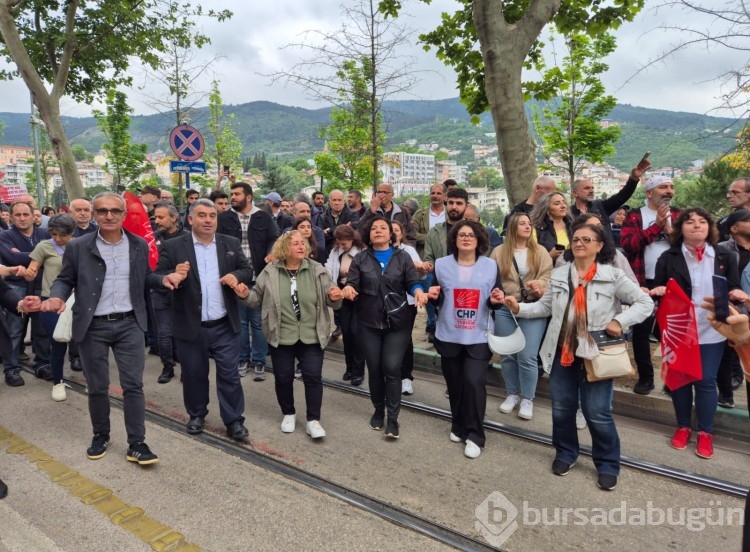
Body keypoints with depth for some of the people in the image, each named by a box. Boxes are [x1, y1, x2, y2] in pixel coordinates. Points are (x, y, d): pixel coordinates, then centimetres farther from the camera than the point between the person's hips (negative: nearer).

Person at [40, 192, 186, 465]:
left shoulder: (139, 245, 2)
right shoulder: (78, 247, -4)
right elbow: (65, 280, 4)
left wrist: (164, 279, -7)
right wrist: (57, 297, -16)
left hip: (129, 324, 1)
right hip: (93, 327, 0)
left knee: (133, 385, 1)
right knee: (97, 387, 11)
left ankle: (137, 444, 9)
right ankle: (100, 435, 33)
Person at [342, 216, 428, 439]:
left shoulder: (402, 257, 5)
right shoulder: (360, 259, 7)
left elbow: (413, 282, -1)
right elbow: (352, 283, -3)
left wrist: (418, 291, -24)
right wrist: (348, 289, -27)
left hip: (397, 322, -1)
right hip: (369, 323, 1)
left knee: (392, 369, -6)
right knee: (374, 369, 9)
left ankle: (393, 418, 4)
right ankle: (378, 410, 29)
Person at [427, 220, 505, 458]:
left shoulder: (491, 265, 1)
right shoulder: (442, 264, 2)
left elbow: (496, 302, 5)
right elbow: (436, 300, 7)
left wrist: (495, 300, -17)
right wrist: (434, 296, -14)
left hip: (478, 337, -1)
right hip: (449, 336, 2)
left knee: (474, 383, -11)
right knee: (455, 385, 12)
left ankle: (475, 435, 5)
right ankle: (458, 426, 33)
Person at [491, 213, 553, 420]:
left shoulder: (540, 251, 6)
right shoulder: (499, 252, 6)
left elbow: (548, 275, -2)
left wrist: (539, 284, -22)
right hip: (505, 309, 1)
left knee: (527, 356, -5)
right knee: (507, 355, 9)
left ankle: (527, 399, 13)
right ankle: (512, 394, 27)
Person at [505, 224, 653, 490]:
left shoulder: (613, 276, -5)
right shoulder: (559, 274, 5)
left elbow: (645, 302, -3)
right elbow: (545, 307, 7)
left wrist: (620, 321, -16)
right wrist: (519, 308, -7)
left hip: (595, 353, -3)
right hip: (562, 351, 4)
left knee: (597, 413, 1)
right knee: (562, 408, 14)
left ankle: (608, 464, 22)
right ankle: (565, 453, 35)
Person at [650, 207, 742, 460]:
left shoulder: (726, 256, 3)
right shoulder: (668, 258, -1)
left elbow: (734, 290, 6)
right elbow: (658, 289, 1)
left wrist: (737, 294, -16)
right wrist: (659, 290, -21)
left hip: (711, 331, 0)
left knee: (706, 381, 4)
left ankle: (705, 432, 21)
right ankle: (683, 427, 28)